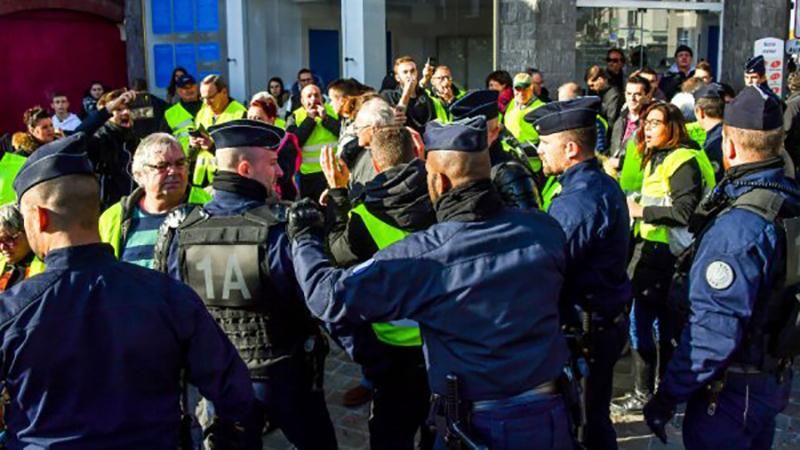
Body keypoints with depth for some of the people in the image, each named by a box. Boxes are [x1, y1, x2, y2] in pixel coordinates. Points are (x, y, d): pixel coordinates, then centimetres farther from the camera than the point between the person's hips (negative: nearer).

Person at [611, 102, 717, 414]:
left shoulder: (683, 161, -14)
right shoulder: (656, 158, 16)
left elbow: (686, 211, -23)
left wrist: (642, 211, -18)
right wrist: (637, 204, 9)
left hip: (666, 251, -10)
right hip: (653, 246, 10)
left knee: (640, 318, -8)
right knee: (660, 317, 18)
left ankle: (643, 394, 1)